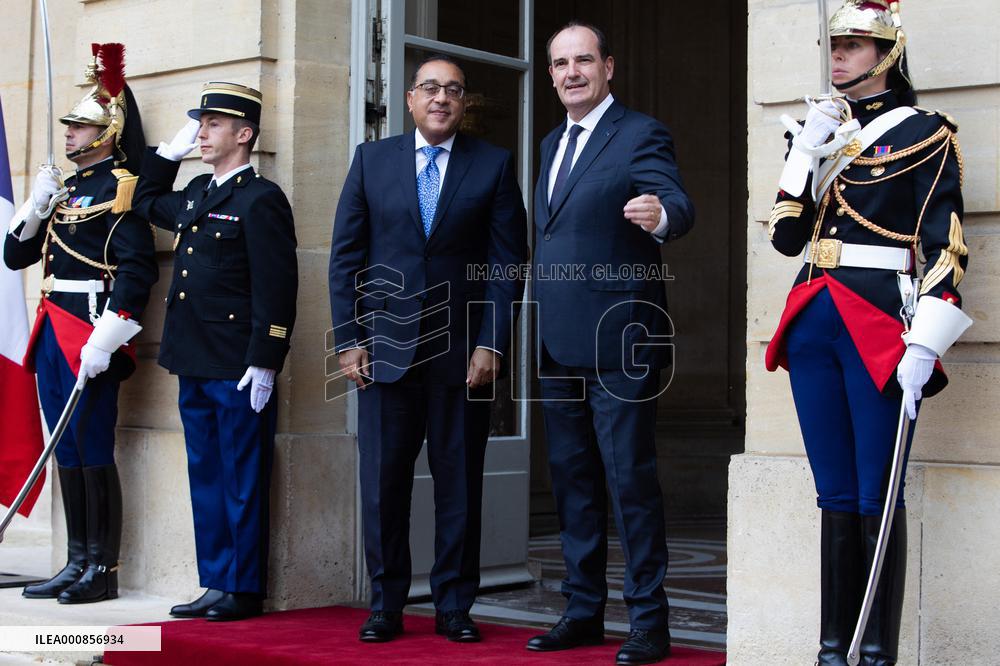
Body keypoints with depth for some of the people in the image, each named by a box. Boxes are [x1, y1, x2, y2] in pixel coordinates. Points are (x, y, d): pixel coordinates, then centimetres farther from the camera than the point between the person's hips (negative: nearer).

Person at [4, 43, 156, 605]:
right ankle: (77, 565, 18)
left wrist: (105, 340, -22)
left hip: (93, 336, -8)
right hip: (53, 335, 9)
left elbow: (138, 269, -16)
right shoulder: (65, 190, 19)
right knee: (67, 452, 11)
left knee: (93, 450, -5)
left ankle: (104, 570, 3)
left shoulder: (120, 189, -7)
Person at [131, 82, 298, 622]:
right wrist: (170, 150, 22)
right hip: (194, 365, 9)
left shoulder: (261, 199, -10)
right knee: (205, 477, 12)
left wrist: (264, 362, -19)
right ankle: (215, 584, 20)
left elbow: (277, 287, -15)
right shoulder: (197, 193, 15)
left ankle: (244, 590, 8)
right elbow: (147, 202, 36)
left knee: (241, 481, 0)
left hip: (238, 369, -8)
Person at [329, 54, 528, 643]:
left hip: (464, 353, -1)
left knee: (460, 483, 4)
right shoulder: (372, 160, 8)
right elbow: (346, 257, 7)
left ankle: (454, 607, 15)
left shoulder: (494, 165, 5)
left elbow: (509, 262, 2)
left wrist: (491, 345, -6)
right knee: (383, 483, 2)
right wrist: (349, 340, 0)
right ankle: (386, 607, 14)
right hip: (386, 348, 1)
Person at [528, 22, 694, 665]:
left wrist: (660, 214, -46)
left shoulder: (641, 135, -6)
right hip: (559, 342, 8)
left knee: (631, 478, -5)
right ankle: (584, 610, 23)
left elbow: (678, 204, -22)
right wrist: (541, 329, 14)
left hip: (617, 340, -8)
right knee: (573, 477, 13)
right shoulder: (554, 144, 17)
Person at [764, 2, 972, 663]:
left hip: (879, 325, -5)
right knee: (835, 495, 9)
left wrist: (923, 347, -18)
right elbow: (787, 237, 12)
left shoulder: (924, 132, -1)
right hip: (814, 324, 6)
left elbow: (945, 248, -8)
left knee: (876, 498, -3)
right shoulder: (824, 132, 17)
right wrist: (807, 148, 2)